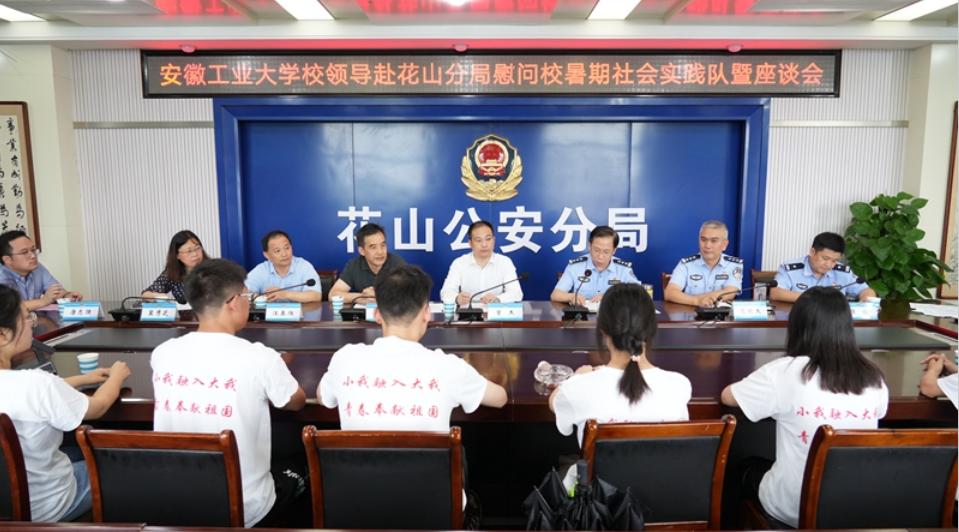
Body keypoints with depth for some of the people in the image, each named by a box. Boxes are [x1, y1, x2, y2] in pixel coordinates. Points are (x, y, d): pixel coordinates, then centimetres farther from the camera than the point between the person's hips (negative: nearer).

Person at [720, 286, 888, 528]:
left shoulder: (787, 372, -21)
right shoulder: (874, 379, -7)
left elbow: (727, 396, -7)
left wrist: (772, 393, 12)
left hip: (792, 508, -4)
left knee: (751, 469, 29)